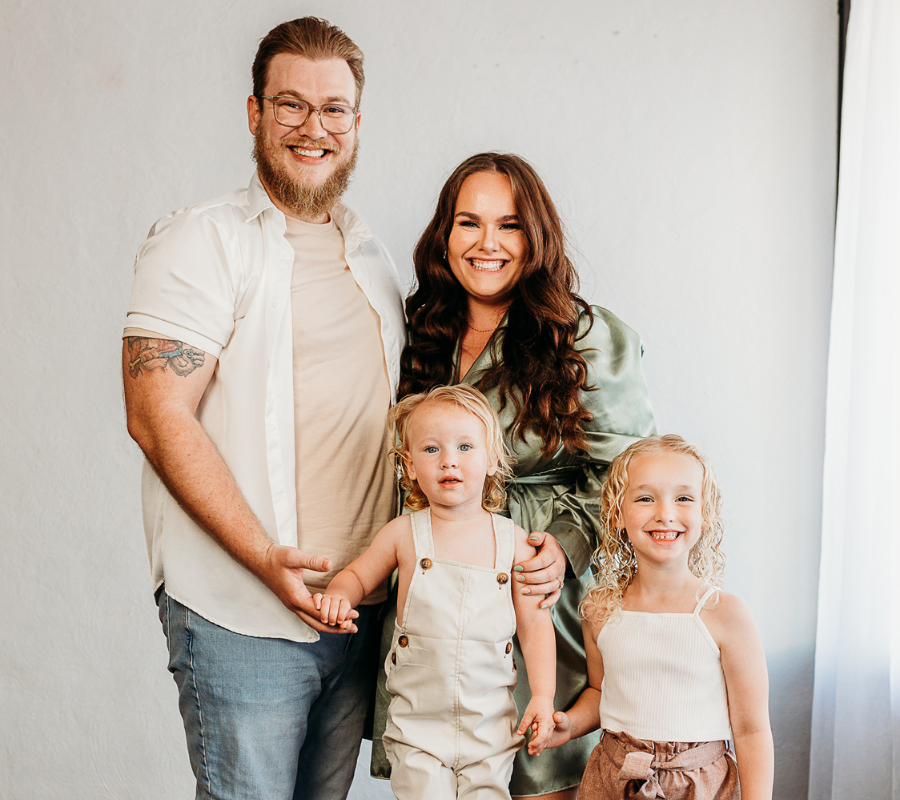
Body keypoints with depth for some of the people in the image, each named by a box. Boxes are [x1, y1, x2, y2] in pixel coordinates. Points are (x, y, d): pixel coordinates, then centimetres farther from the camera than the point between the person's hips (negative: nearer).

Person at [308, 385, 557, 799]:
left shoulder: (513, 541, -3)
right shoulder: (403, 534, -4)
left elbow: (535, 622, 2)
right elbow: (358, 575, 11)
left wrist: (543, 695, -4)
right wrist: (340, 594, -11)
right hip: (418, 722, -1)